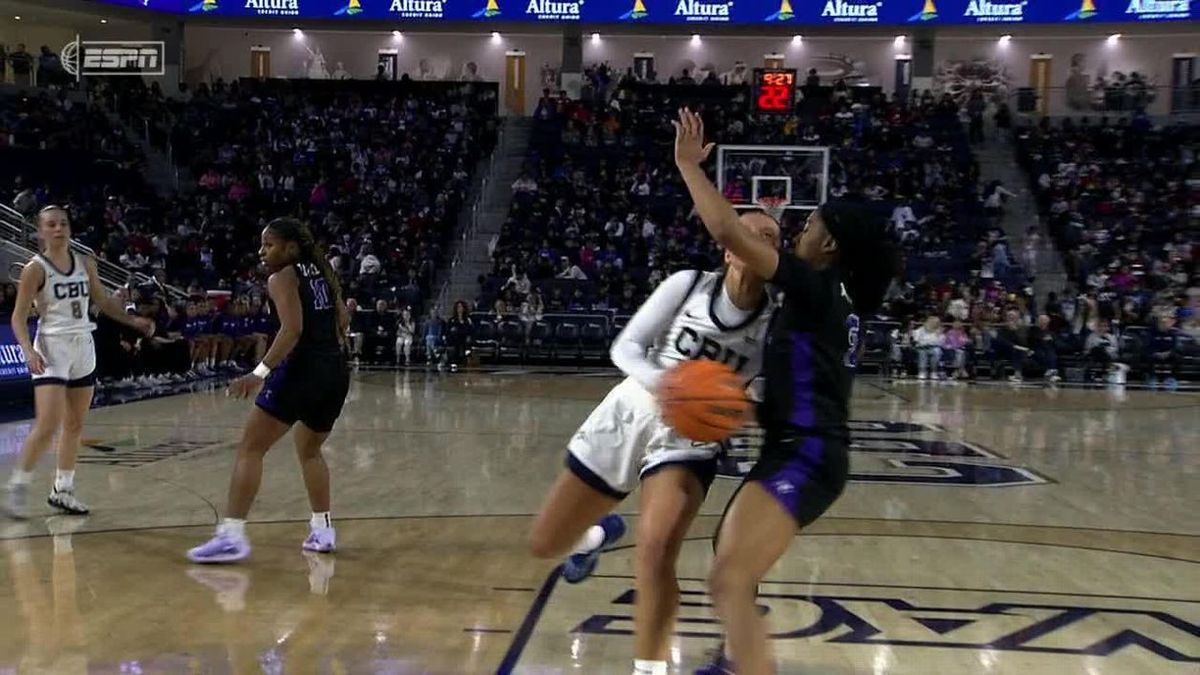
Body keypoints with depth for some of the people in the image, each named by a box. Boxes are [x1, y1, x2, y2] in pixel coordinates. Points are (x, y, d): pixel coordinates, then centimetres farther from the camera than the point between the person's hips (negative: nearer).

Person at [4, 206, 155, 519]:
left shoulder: (85, 263, 7)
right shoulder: (35, 269, -9)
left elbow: (103, 301, 18)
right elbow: (19, 317, -9)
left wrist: (134, 321, 7)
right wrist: (29, 352, -23)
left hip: (83, 347, 6)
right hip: (52, 350, -6)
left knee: (75, 426, 10)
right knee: (48, 427, -14)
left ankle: (62, 490, 20)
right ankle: (18, 487, 2)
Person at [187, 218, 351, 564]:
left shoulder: (282, 278, -4)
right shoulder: (321, 272, 18)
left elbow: (293, 329, -18)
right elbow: (341, 318, 21)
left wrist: (260, 372, -23)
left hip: (303, 369, -8)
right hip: (336, 371, 8)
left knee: (250, 448, -5)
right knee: (309, 450, 26)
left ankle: (232, 535, -14)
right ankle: (322, 530, 24)